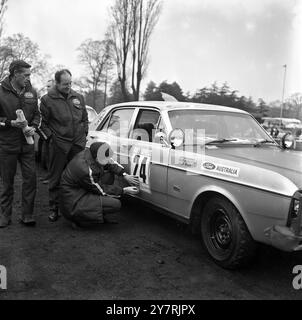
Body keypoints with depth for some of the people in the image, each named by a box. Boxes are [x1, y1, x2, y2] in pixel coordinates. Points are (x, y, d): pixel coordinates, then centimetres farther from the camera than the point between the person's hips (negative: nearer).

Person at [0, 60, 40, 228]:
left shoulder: (31, 92, 4)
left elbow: (36, 114, 12)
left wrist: (33, 127, -6)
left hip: (27, 143, 3)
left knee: (31, 179, 1)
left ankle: (27, 215, 12)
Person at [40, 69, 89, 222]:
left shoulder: (78, 97, 10)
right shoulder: (47, 100, -2)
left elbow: (85, 118, 19)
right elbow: (42, 123, 1)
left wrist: (84, 134, 10)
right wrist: (51, 137, -7)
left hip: (78, 144, 4)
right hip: (58, 145, -3)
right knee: (55, 178, 5)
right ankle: (54, 209, 18)